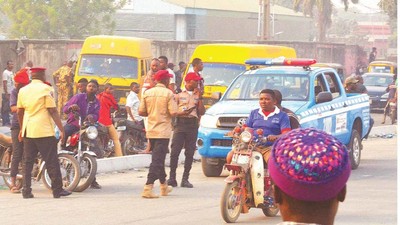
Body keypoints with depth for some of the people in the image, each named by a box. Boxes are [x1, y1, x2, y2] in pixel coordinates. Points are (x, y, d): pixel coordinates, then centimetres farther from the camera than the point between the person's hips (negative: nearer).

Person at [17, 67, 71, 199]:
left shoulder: (23, 90, 10)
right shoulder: (46, 89, -7)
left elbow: (19, 112, 16)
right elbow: (52, 110, -10)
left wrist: (22, 128, 28)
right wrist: (61, 129, -7)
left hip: (28, 131, 6)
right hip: (44, 131, -5)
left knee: (27, 161, 8)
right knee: (52, 161, 0)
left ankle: (26, 191, 4)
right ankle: (57, 190, 1)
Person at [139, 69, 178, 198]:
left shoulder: (147, 93, 4)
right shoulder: (168, 93, -10)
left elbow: (141, 112, 2)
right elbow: (173, 113, -16)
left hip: (151, 131, 6)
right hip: (163, 131, -6)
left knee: (158, 158, 19)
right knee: (157, 160, -7)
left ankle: (164, 186, 30)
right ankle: (148, 188, -17)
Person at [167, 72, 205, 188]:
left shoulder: (197, 95, 15)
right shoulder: (179, 94, 8)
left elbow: (202, 112, 7)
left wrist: (199, 98, 1)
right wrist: (181, 113, -16)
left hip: (193, 125, 3)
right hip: (180, 122, -3)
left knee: (190, 153, 1)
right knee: (175, 152, -8)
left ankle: (185, 179, 5)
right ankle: (172, 178, -5)